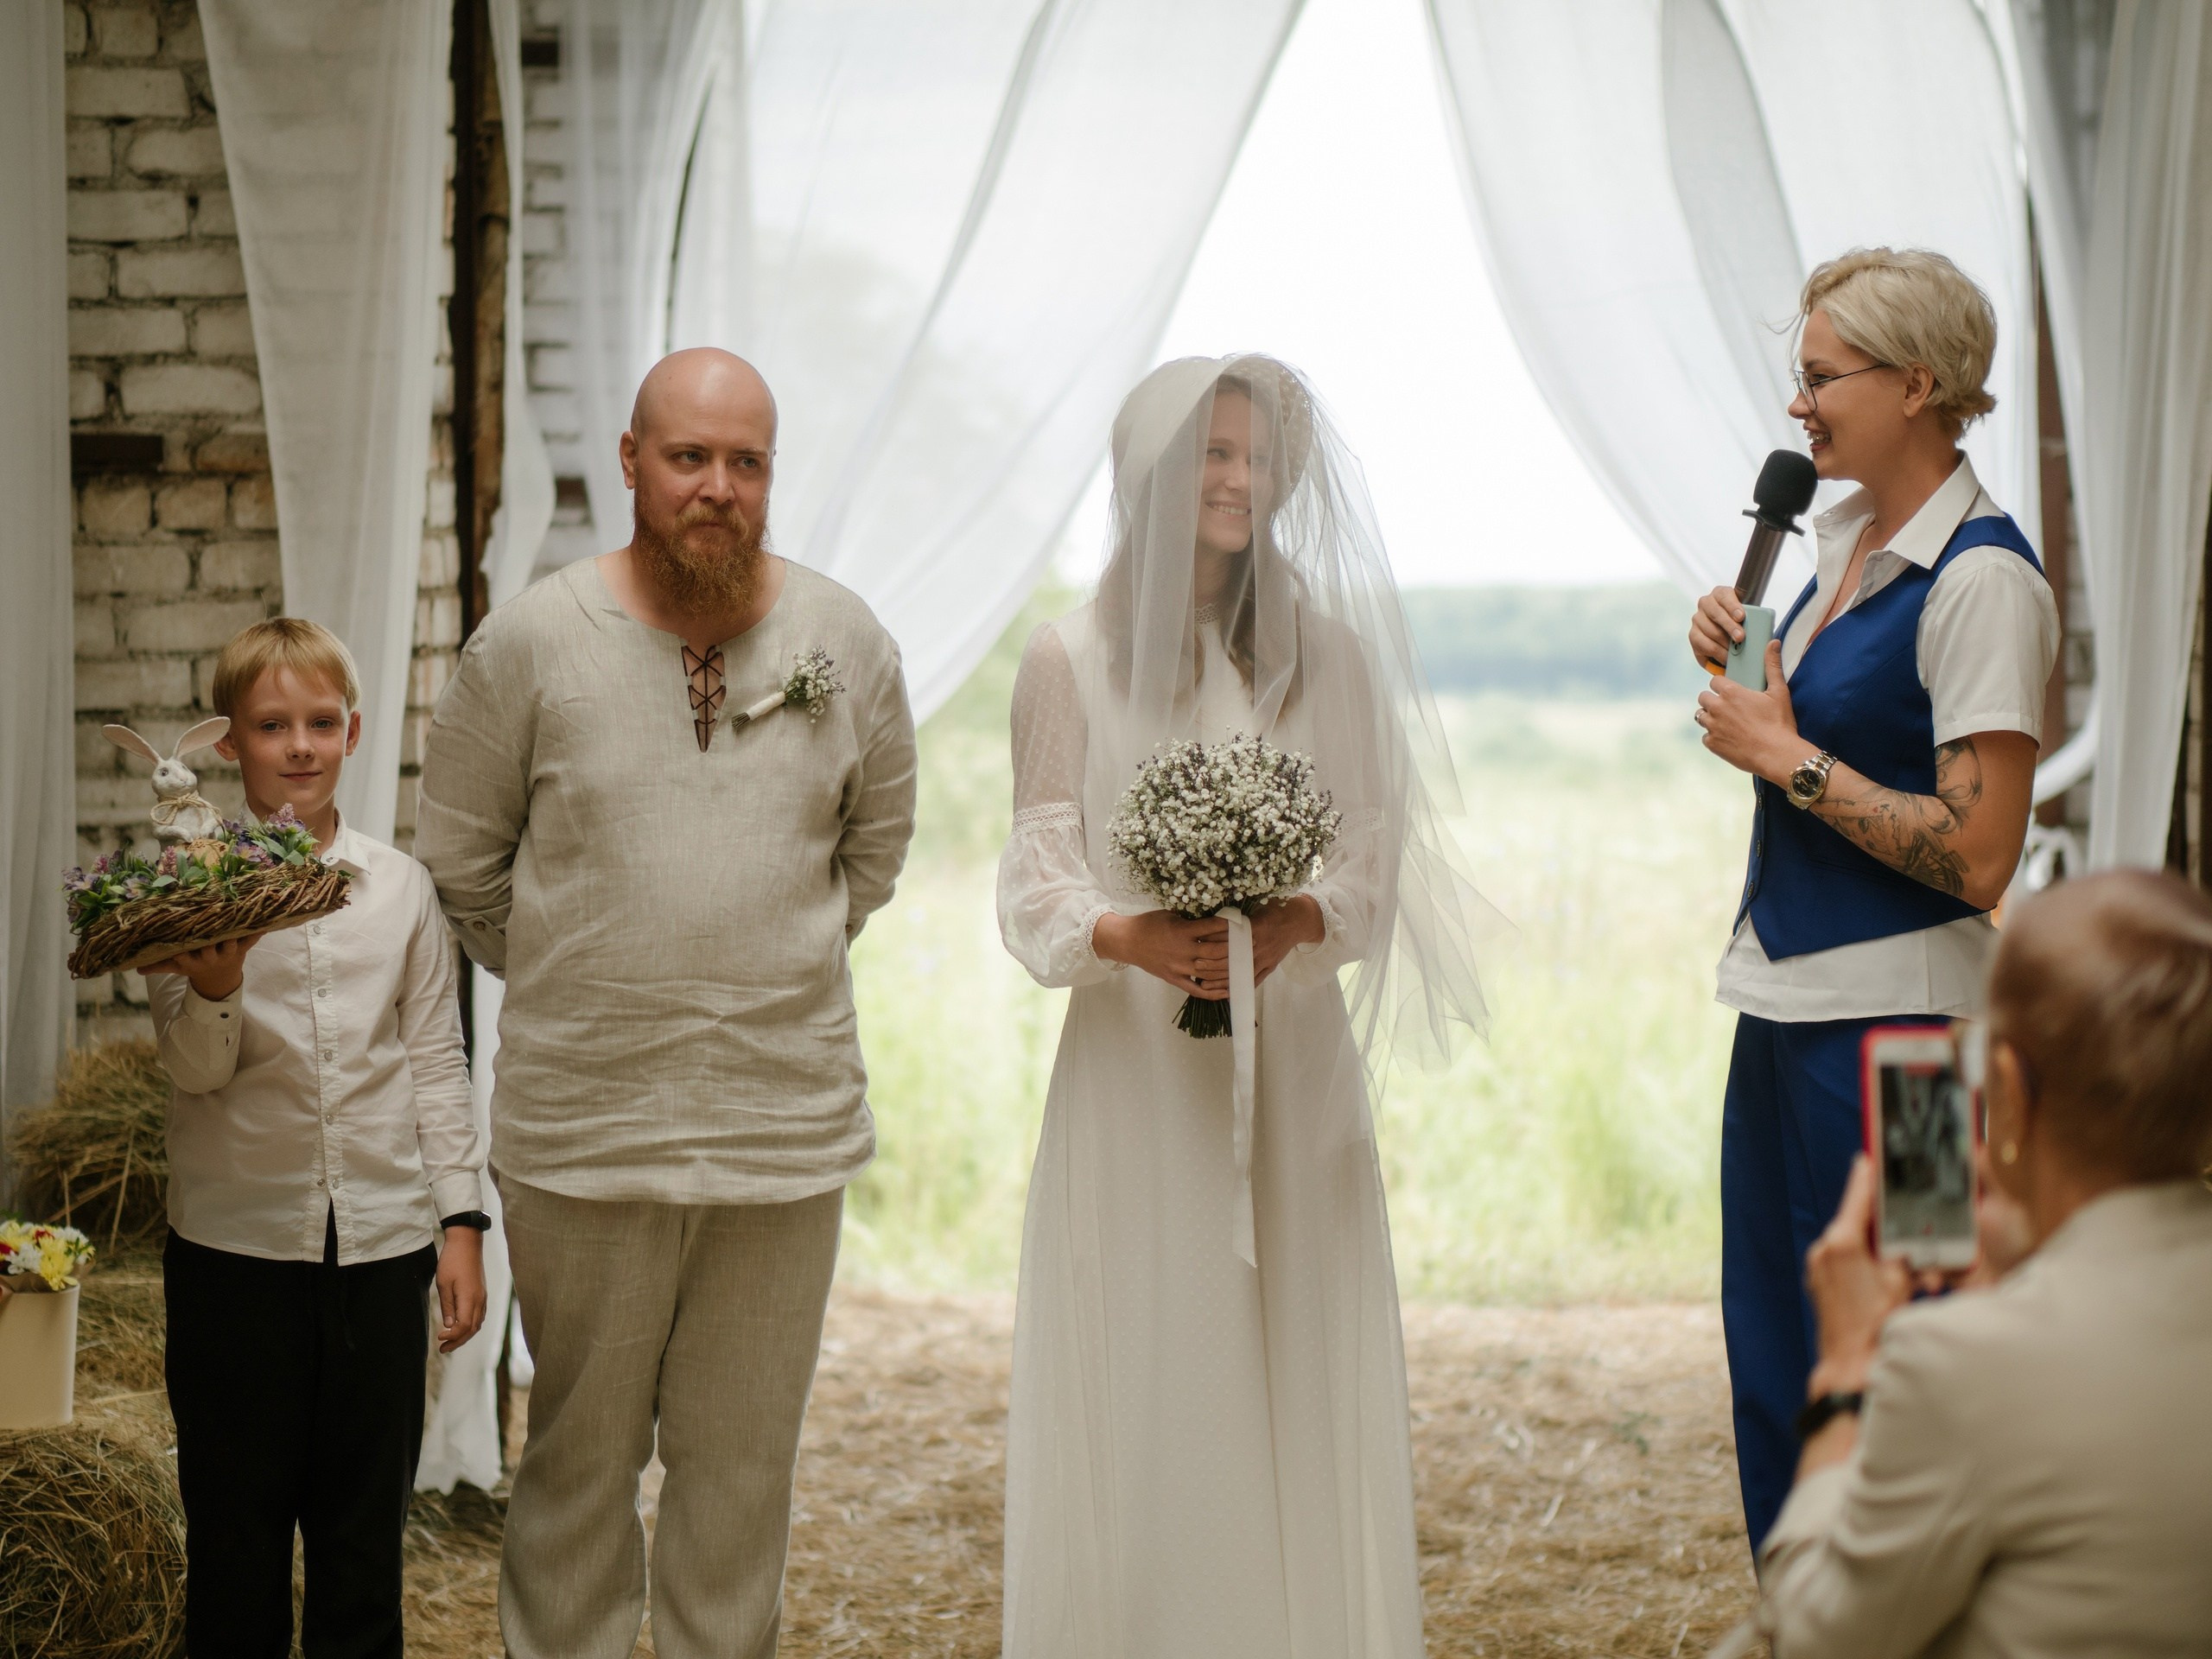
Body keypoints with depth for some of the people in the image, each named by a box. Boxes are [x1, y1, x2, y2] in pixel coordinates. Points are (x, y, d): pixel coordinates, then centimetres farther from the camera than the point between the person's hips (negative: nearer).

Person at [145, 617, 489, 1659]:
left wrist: (461, 1220, 4)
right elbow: (194, 1069, -7)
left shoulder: (400, 886, 5)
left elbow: (436, 1062, 9)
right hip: (237, 1236, -2)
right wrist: (216, 983, -28)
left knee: (367, 1518, 8)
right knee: (235, 1512, 6)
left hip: (382, 1236, 2)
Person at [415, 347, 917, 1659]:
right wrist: (574, 984, 9)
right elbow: (458, 858, 7)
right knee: (582, 1453, 9)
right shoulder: (533, 641, -4)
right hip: (583, 1125, -1)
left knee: (744, 1464, 10)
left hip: (789, 1123, 1)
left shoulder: (847, 642, 2)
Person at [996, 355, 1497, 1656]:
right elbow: (1040, 873, 0)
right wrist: (1125, 936, -20)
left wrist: (1292, 924, -15)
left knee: (1301, 1380, 2)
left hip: (1294, 1061, 2)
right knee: (1147, 1387, -3)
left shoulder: (1329, 650, 9)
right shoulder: (1072, 659, 3)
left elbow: (1374, 858, 5)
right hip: (1137, 1064, -2)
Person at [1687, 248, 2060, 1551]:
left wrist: (1785, 755, -15)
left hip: (1891, 1017, -9)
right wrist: (1740, 654, 6)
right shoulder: (1847, 535, 10)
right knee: (1772, 1358, 15)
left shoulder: (1983, 579, -17)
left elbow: (1978, 857, -21)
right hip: (1789, 1000, 9)